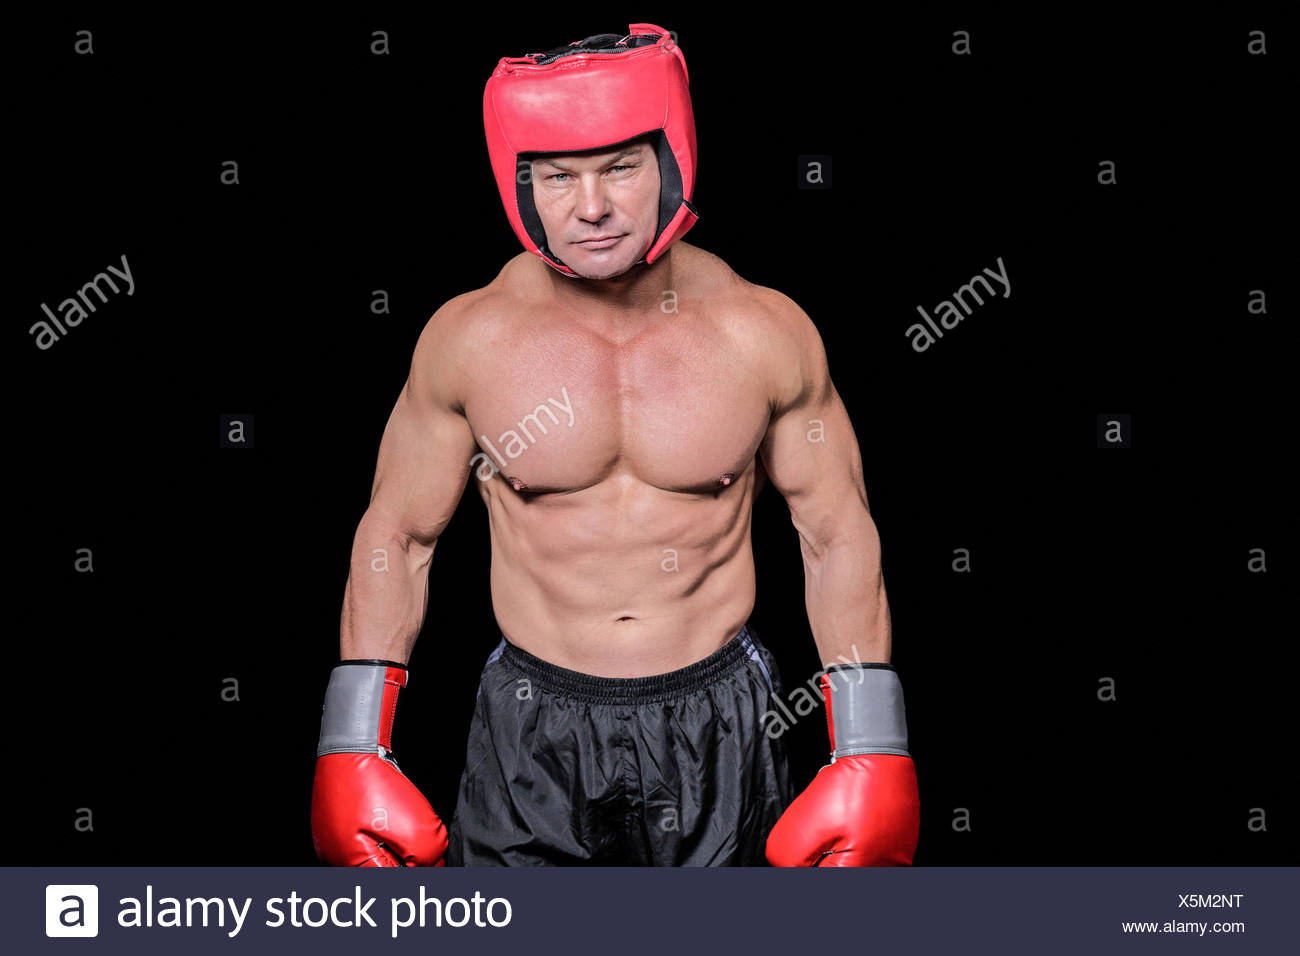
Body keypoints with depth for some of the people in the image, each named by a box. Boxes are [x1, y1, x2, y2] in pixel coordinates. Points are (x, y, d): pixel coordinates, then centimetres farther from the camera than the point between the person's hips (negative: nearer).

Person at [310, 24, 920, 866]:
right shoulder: (467, 339, -8)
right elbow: (396, 538, 2)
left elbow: (840, 539, 1)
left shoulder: (765, 334, -9)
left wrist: (871, 757, 0)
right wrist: (353, 754, 1)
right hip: (532, 732, 0)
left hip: (717, 725, 0)